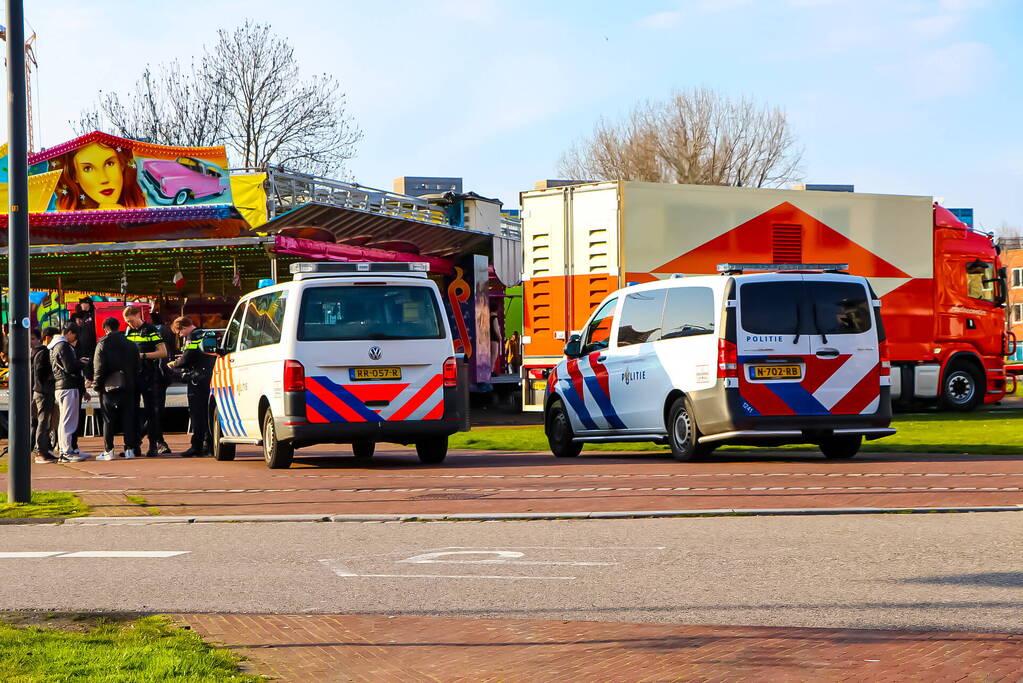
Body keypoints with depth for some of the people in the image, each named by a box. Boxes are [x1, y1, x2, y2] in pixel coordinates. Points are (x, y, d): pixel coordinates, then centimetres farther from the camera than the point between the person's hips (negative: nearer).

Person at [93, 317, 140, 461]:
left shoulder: (103, 345, -6)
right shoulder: (131, 345, 9)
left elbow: (99, 368, -8)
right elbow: (136, 367, 12)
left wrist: (97, 385, 0)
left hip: (109, 387, -4)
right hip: (128, 388, 4)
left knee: (108, 420, 0)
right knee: (128, 418, 5)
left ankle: (108, 450, -1)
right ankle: (129, 449, 3)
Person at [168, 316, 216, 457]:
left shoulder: (192, 337, -11)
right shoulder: (206, 335, 17)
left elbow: (187, 359, -15)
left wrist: (174, 364, 3)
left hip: (197, 380, -9)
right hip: (210, 379, 9)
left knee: (197, 414, -7)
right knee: (208, 413, 12)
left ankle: (197, 447, -8)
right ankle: (209, 444, 14)